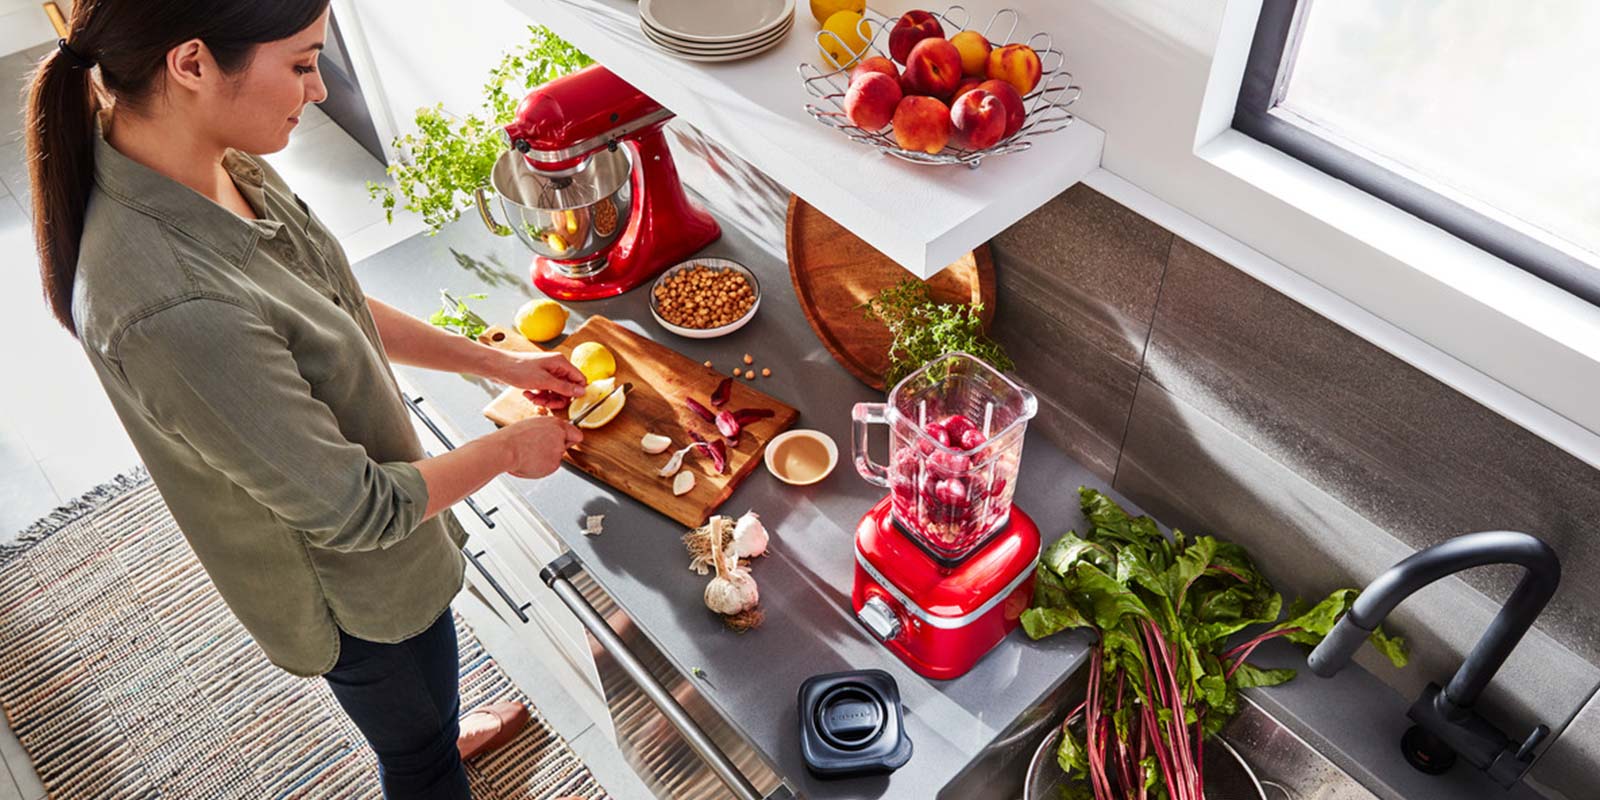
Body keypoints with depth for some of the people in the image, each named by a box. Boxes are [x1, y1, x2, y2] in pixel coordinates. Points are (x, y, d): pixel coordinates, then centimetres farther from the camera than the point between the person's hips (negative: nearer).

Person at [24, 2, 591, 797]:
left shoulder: (221, 166, -14)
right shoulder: (171, 308, -41)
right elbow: (356, 510, -30)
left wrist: (498, 364, 3)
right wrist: (506, 449, -15)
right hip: (354, 588, -8)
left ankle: (447, 731, 67)